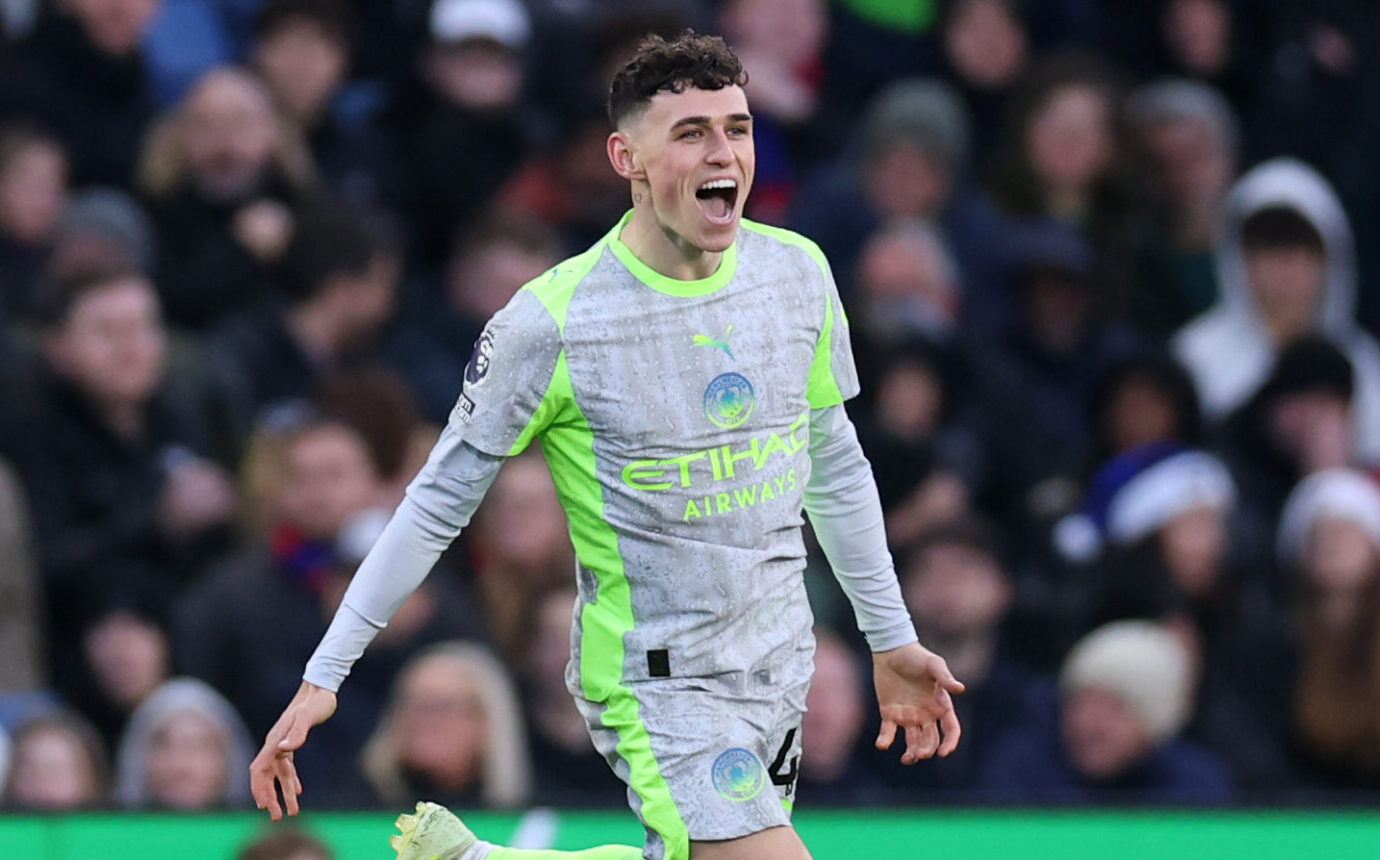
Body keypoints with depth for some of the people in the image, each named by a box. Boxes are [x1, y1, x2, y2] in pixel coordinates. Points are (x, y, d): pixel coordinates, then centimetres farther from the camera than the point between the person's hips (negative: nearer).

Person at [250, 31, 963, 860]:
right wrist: (324, 676, -8)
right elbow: (440, 503, -7)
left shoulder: (798, 273, 0)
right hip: (658, 687, -6)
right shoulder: (551, 321, -16)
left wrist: (891, 641, 18)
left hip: (779, 668, 6)